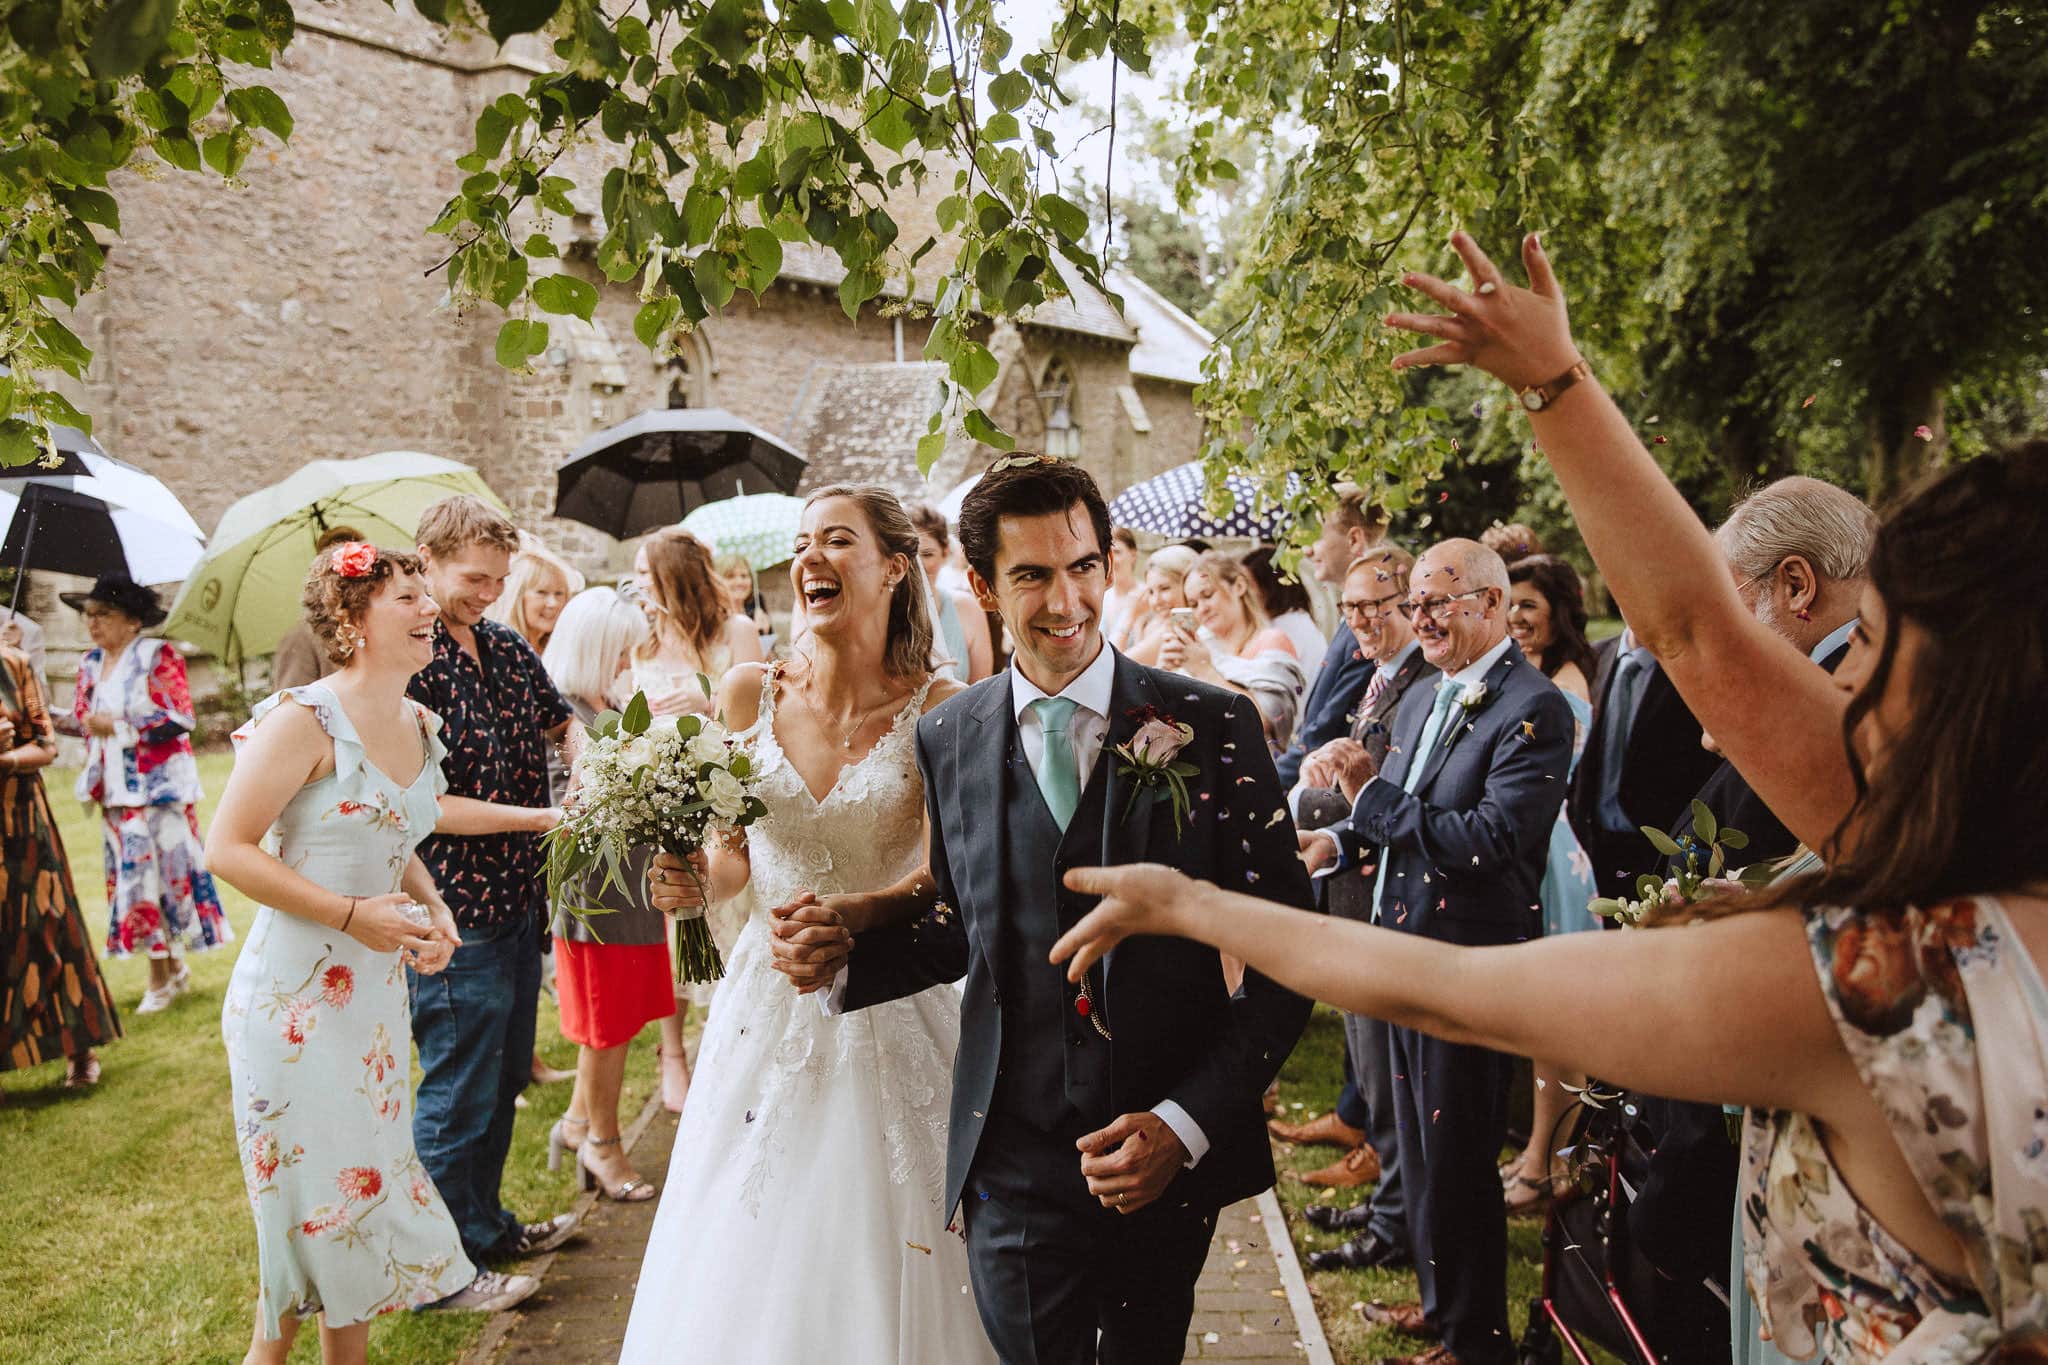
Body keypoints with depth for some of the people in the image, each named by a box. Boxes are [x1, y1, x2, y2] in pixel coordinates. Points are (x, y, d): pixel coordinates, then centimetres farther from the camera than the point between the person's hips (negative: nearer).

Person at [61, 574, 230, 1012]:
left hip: (159, 784, -6)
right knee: (134, 874, 5)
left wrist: (119, 725, -14)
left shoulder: (158, 655, -6)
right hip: (116, 788, 6)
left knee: (161, 871, -4)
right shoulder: (91, 664, 12)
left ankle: (164, 975, 5)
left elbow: (181, 718, -13)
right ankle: (169, 970, 14)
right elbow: (80, 721, 12)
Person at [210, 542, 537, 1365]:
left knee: (368, 1160, 16)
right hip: (296, 991, -7)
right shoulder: (306, 720, -17)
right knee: (310, 1181, 5)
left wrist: (432, 907, 0)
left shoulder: (421, 725, 5)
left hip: (378, 983, 7)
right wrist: (353, 915, -21)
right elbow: (228, 849, -17)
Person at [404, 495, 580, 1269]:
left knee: (505, 1077, 20)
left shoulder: (508, 647, 7)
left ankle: (486, 1226, 38)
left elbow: (560, 721, 20)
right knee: (459, 1092, 5)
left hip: (518, 899, 8)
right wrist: (540, 817, -20)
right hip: (454, 913, -8)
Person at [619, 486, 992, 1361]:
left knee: (882, 1251, 7)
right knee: (751, 1268, 12)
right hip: (768, 1002, 3)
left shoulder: (938, 709, -9)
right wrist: (696, 881, -11)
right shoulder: (750, 695, 0)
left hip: (891, 1015, -3)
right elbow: (735, 853, 10)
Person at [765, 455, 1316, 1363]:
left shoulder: (1210, 726, -9)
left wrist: (1187, 1121, -14)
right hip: (1015, 1165, 1)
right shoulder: (947, 739, 0)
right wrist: (845, 956, -6)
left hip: (1171, 1154, 0)